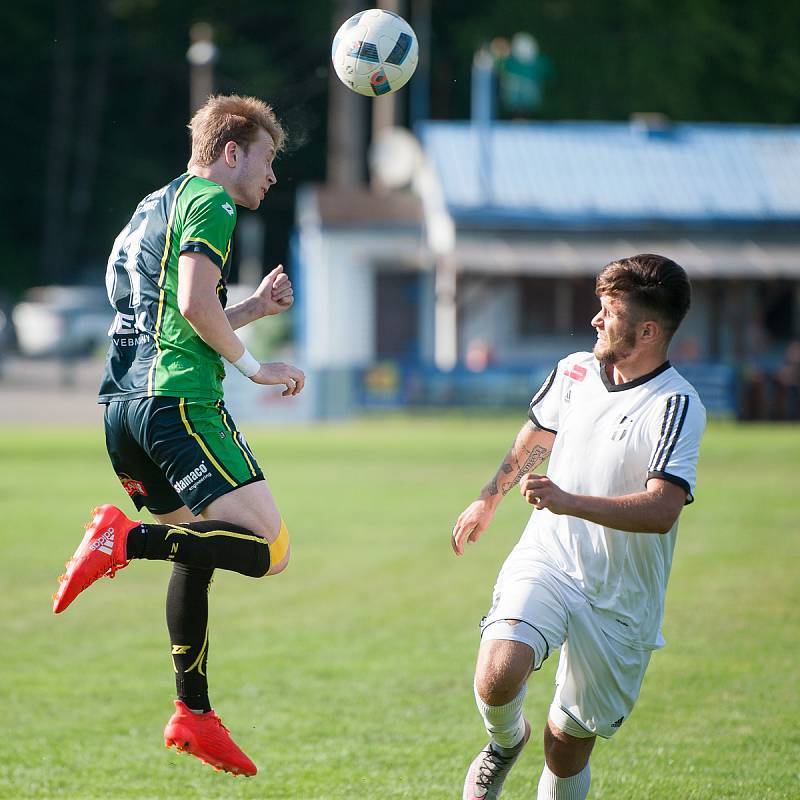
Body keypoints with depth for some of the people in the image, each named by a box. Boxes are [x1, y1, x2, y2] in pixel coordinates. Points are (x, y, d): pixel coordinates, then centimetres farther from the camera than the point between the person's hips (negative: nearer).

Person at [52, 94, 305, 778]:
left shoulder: (155, 207, 26)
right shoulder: (209, 202, -3)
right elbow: (195, 304, -18)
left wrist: (254, 308, 26)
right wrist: (253, 366, -7)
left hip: (124, 407, 10)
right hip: (178, 402, -10)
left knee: (198, 551, 19)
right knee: (269, 549, -13)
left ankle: (194, 715, 17)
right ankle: (126, 538, -24)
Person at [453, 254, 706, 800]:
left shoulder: (677, 406, -16)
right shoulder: (574, 371, 3)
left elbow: (661, 510, -28)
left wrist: (570, 502, -39)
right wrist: (490, 499, 38)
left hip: (621, 599, -3)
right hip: (546, 562, 3)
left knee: (570, 746, 3)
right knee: (497, 676, -24)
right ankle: (506, 742, 10)